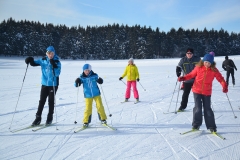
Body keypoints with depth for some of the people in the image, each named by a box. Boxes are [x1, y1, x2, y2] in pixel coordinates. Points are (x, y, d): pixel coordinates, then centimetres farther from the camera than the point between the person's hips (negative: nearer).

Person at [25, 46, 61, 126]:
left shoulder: (57, 62, -9)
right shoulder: (43, 60, 3)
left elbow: (57, 73, -17)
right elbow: (35, 63, 2)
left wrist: (54, 66, -30)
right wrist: (30, 60, -18)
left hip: (53, 84, -3)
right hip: (44, 84, 3)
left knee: (51, 101, 7)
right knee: (41, 101, 6)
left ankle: (49, 118, 20)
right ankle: (38, 118, 15)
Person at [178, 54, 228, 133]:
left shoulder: (214, 70, -5)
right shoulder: (198, 67, -5)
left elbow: (220, 78, -4)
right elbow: (192, 74, 4)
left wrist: (224, 86, -20)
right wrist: (183, 78, -9)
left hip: (207, 92, 0)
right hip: (197, 91, 0)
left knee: (207, 109, 5)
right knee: (198, 108, -3)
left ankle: (211, 126, 18)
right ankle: (196, 124, 13)